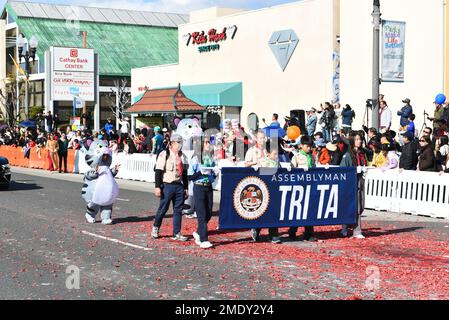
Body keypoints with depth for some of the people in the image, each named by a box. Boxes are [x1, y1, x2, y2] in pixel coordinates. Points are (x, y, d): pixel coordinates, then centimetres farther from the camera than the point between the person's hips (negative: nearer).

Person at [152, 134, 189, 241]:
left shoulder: (182, 156, 14)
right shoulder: (164, 155, -5)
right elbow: (158, 172, -8)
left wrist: (186, 188, 15)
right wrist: (157, 187, -14)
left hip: (179, 186, 5)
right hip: (167, 185, -5)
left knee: (178, 210, 4)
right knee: (163, 208, 1)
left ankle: (176, 233, 9)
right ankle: (156, 227, 23)